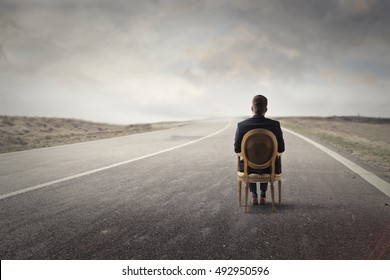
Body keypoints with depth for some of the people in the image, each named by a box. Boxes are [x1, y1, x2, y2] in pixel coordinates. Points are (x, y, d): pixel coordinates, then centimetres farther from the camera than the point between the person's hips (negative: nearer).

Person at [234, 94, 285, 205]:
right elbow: (281, 149, -7)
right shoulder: (275, 125, -15)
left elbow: (237, 149, -7)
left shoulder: (241, 125, -16)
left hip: (249, 168, 0)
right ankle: (263, 195, 37)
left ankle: (254, 195, 34)